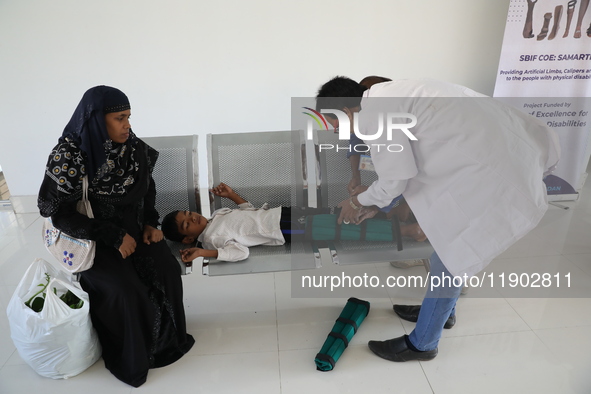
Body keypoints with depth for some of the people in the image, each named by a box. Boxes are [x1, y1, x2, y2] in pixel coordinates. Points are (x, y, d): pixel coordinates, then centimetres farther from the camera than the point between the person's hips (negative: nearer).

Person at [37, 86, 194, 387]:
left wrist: (150, 223, -4)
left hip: (133, 227, 5)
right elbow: (62, 215, -20)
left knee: (168, 269, -15)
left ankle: (167, 337, 11)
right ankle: (131, 359, 5)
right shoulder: (69, 154, -20)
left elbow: (147, 188, 9)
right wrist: (115, 237, -23)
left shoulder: (133, 147, -5)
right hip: (92, 239, -4)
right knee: (124, 288, -23)